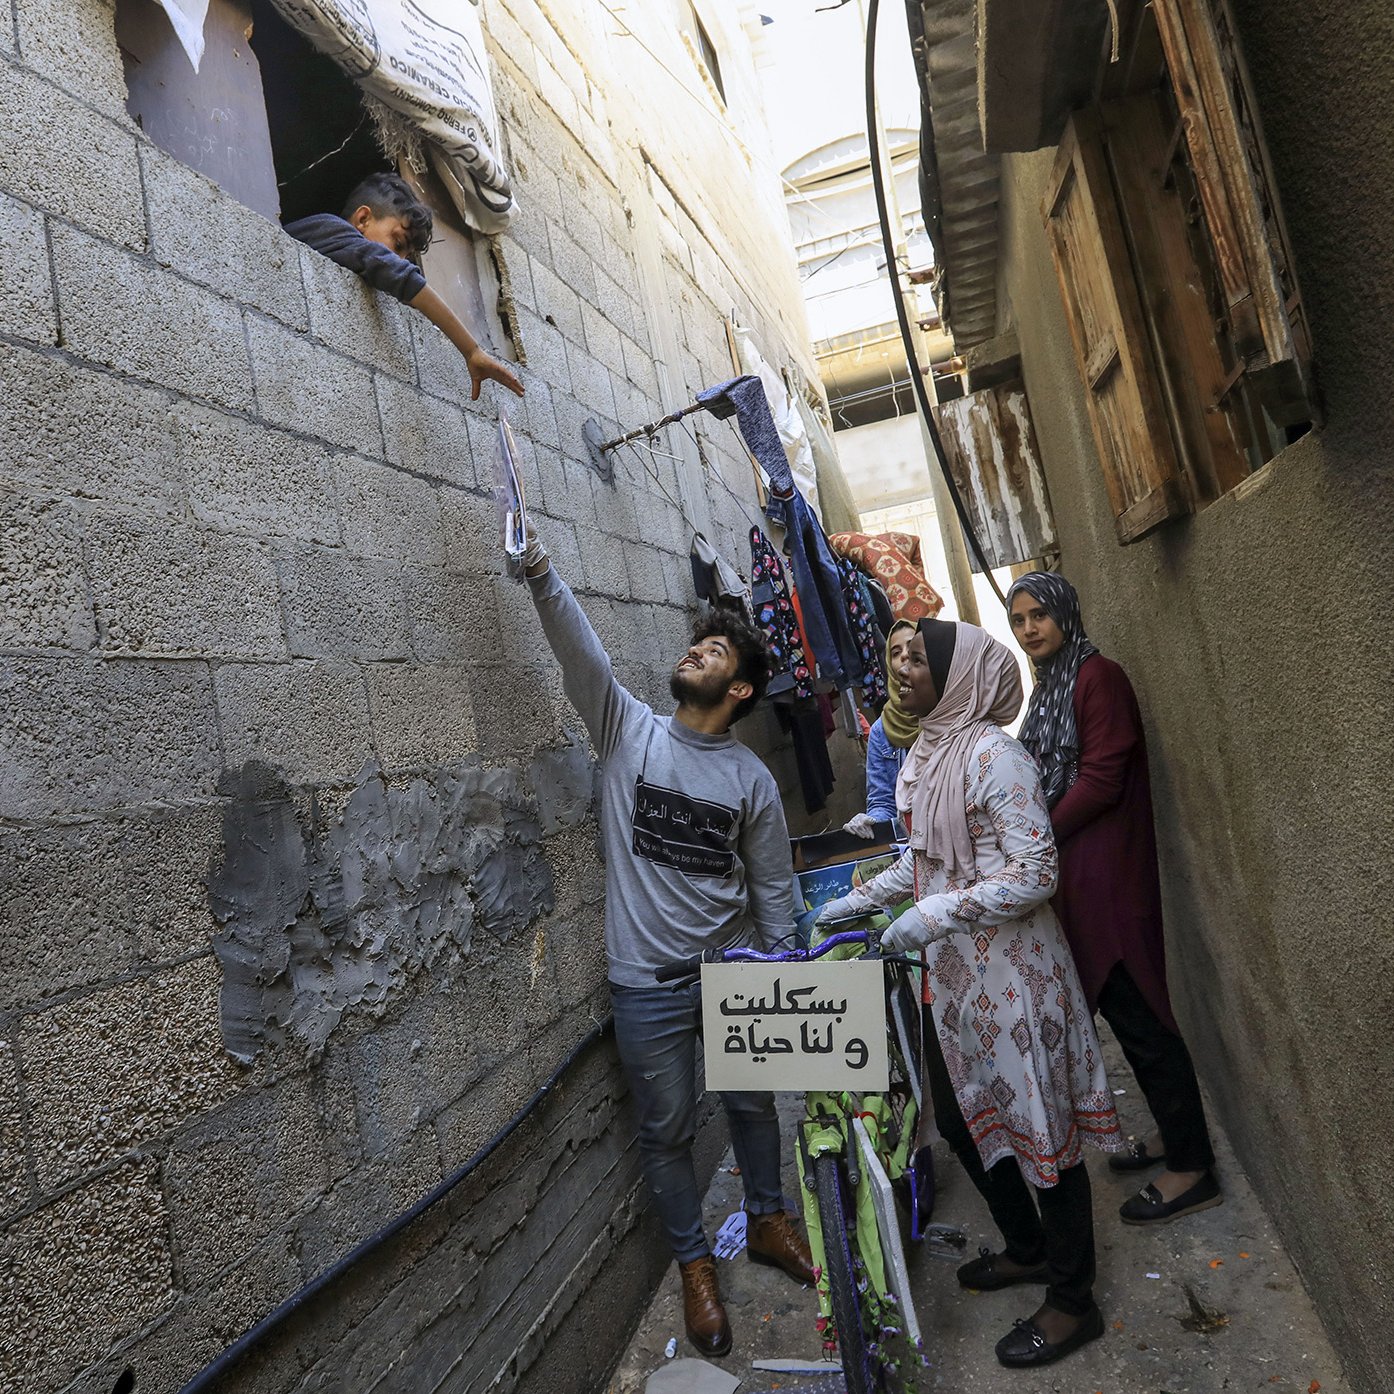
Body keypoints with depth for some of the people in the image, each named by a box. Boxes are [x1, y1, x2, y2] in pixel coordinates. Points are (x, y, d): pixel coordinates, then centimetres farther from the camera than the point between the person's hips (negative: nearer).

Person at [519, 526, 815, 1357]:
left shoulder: (753, 779, -5)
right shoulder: (629, 731, -6)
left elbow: (774, 891, 1)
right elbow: (581, 652, -22)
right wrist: (539, 568, -35)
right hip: (648, 983, -1)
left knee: (753, 1106, 20)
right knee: (668, 1129, 13)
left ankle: (768, 1222, 46)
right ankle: (695, 1264, 37)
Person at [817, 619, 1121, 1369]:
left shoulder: (993, 755, -19)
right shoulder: (929, 753, 7)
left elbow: (1034, 874, -22)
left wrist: (934, 915, -24)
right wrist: (855, 902, 16)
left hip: (1009, 972, -9)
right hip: (952, 973, 9)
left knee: (1037, 1125, 8)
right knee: (960, 1118, 21)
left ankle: (1072, 1300, 29)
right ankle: (1027, 1248, 44)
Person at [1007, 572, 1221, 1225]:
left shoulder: (1097, 675, -13)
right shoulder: (1049, 683, 14)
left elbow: (1101, 778, -18)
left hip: (1108, 871, -9)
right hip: (1074, 871, 9)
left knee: (1137, 1012, -1)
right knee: (1120, 1006, 17)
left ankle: (1191, 1168, 13)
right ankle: (1172, 1131, 33)